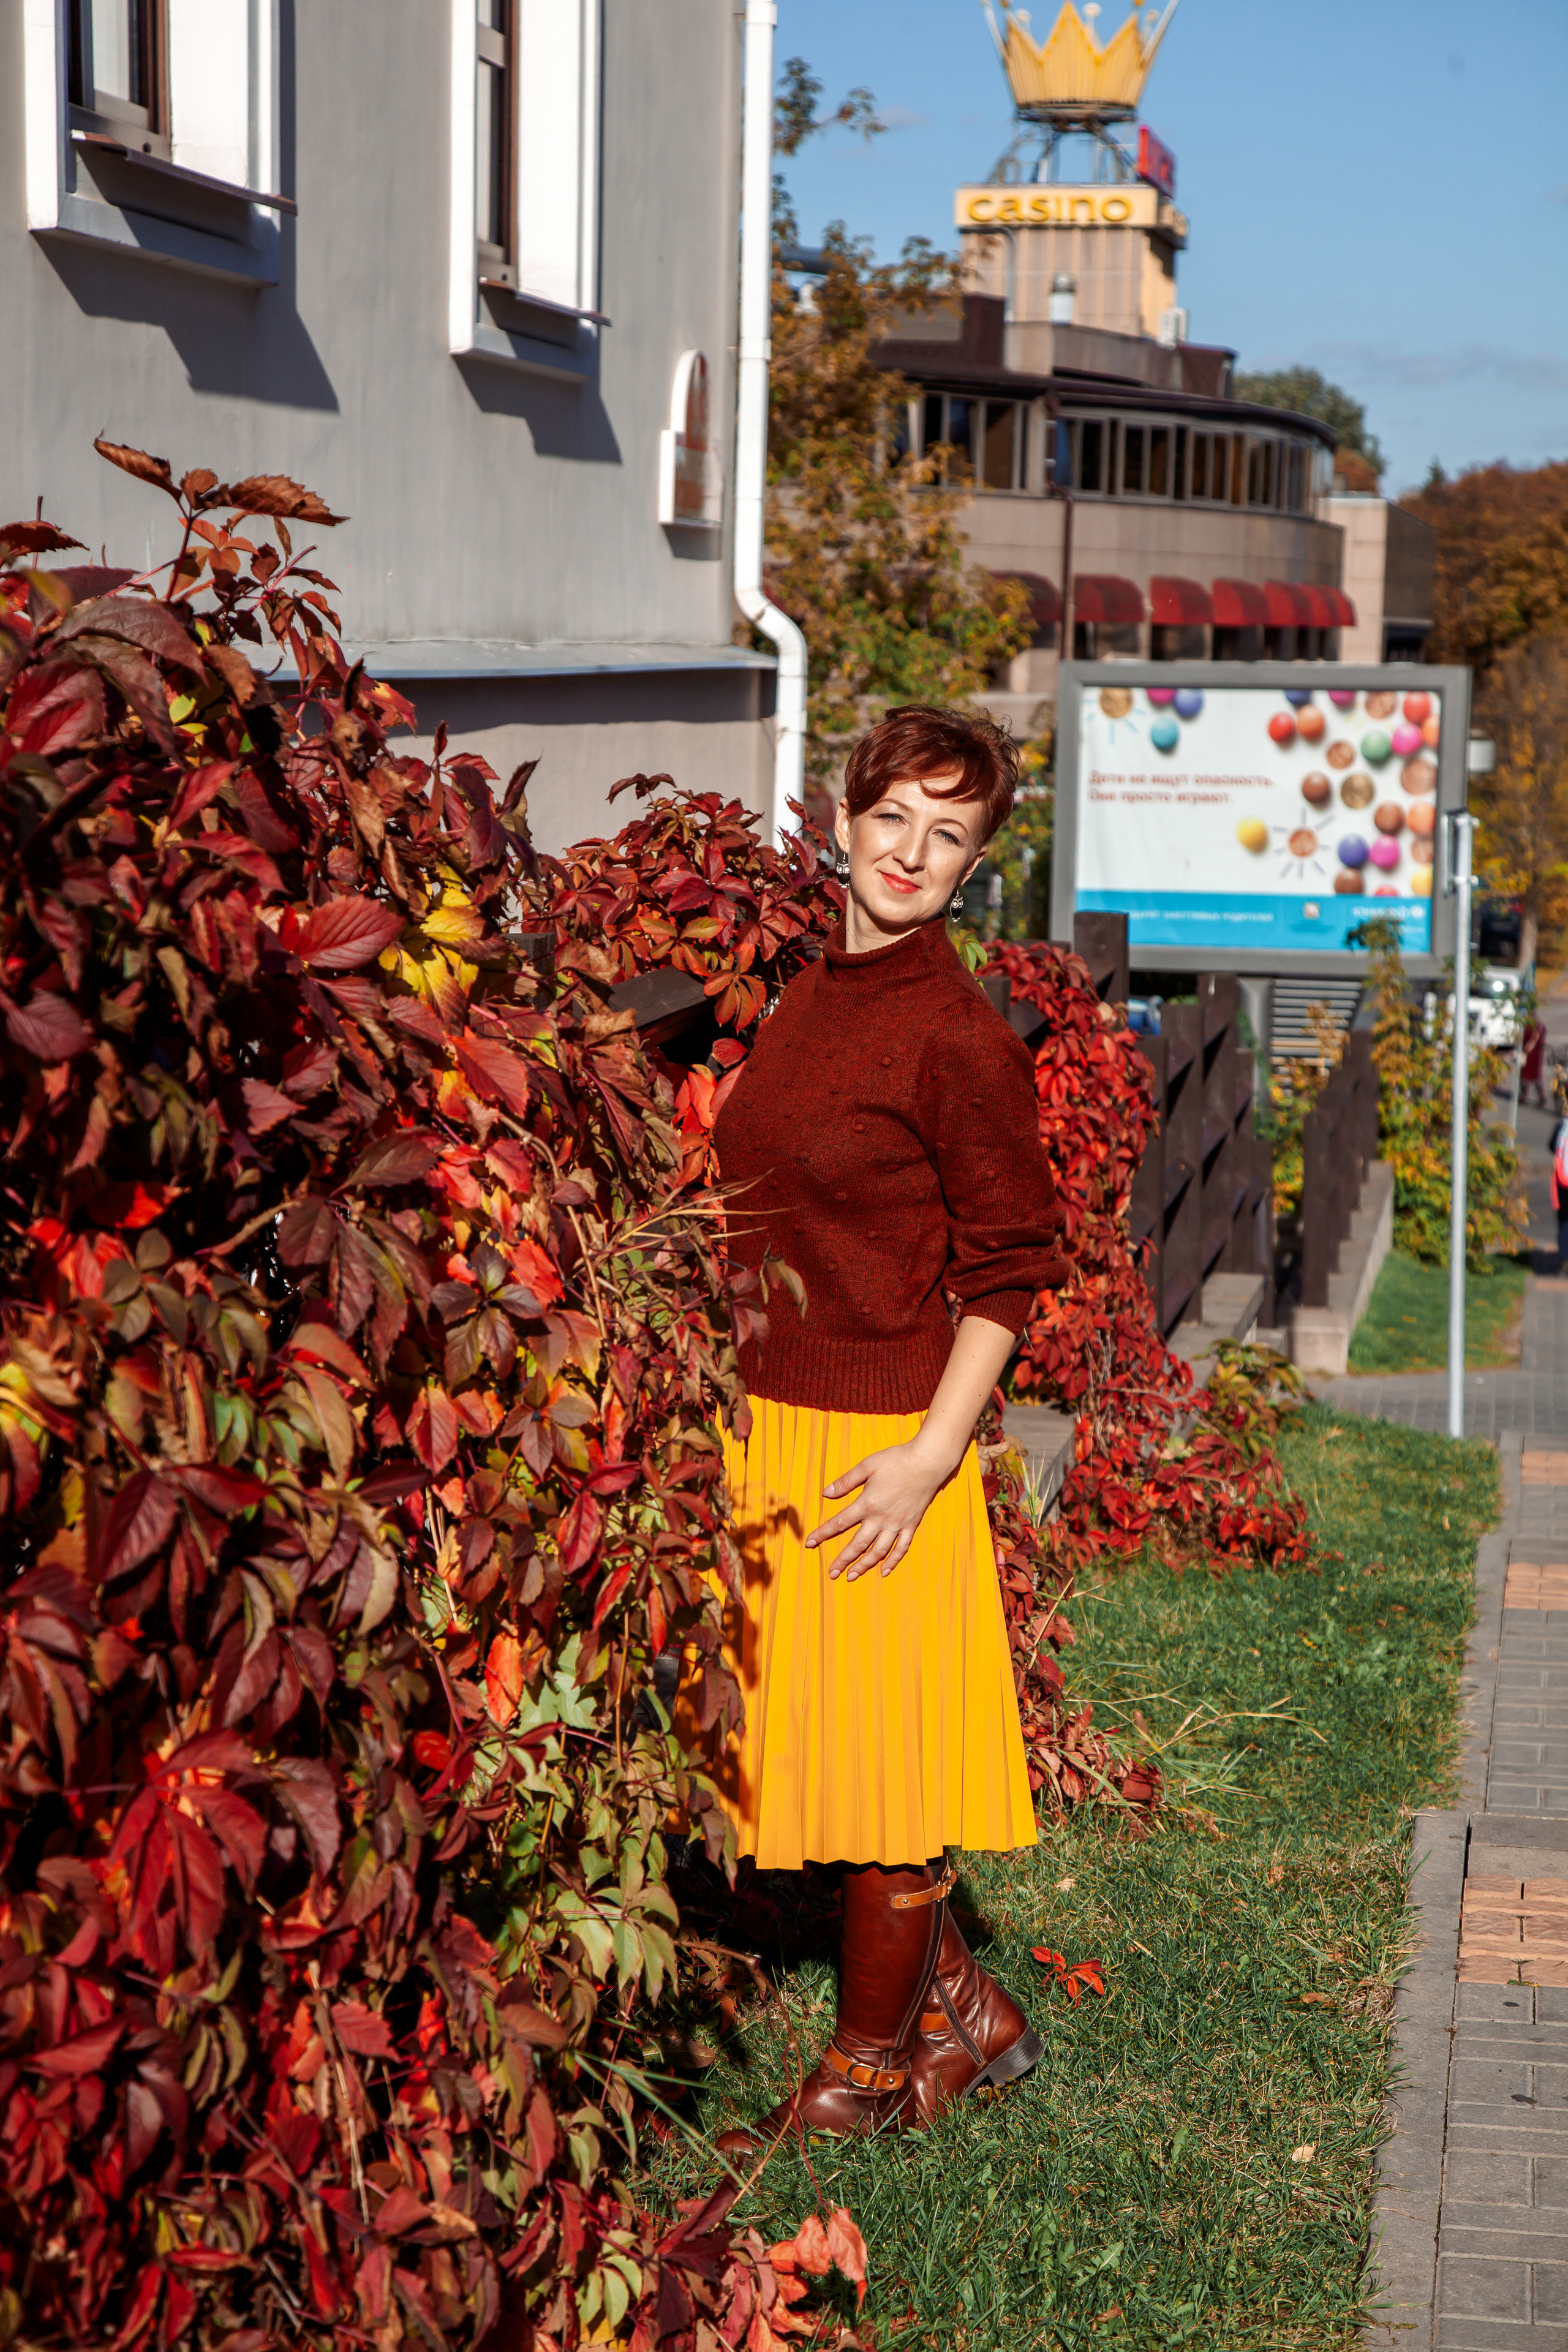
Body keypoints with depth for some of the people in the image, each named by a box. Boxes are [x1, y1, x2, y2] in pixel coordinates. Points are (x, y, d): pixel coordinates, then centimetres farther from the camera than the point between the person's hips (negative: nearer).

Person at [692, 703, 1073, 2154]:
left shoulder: (960, 1039, -13)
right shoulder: (809, 1000, 9)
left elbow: (1009, 1265, -11)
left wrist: (931, 1455, -17)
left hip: (879, 1445, -8)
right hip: (768, 1426, 8)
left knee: (878, 1759, 4)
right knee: (797, 1745, 14)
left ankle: (868, 2076, 21)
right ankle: (965, 2016, 32)